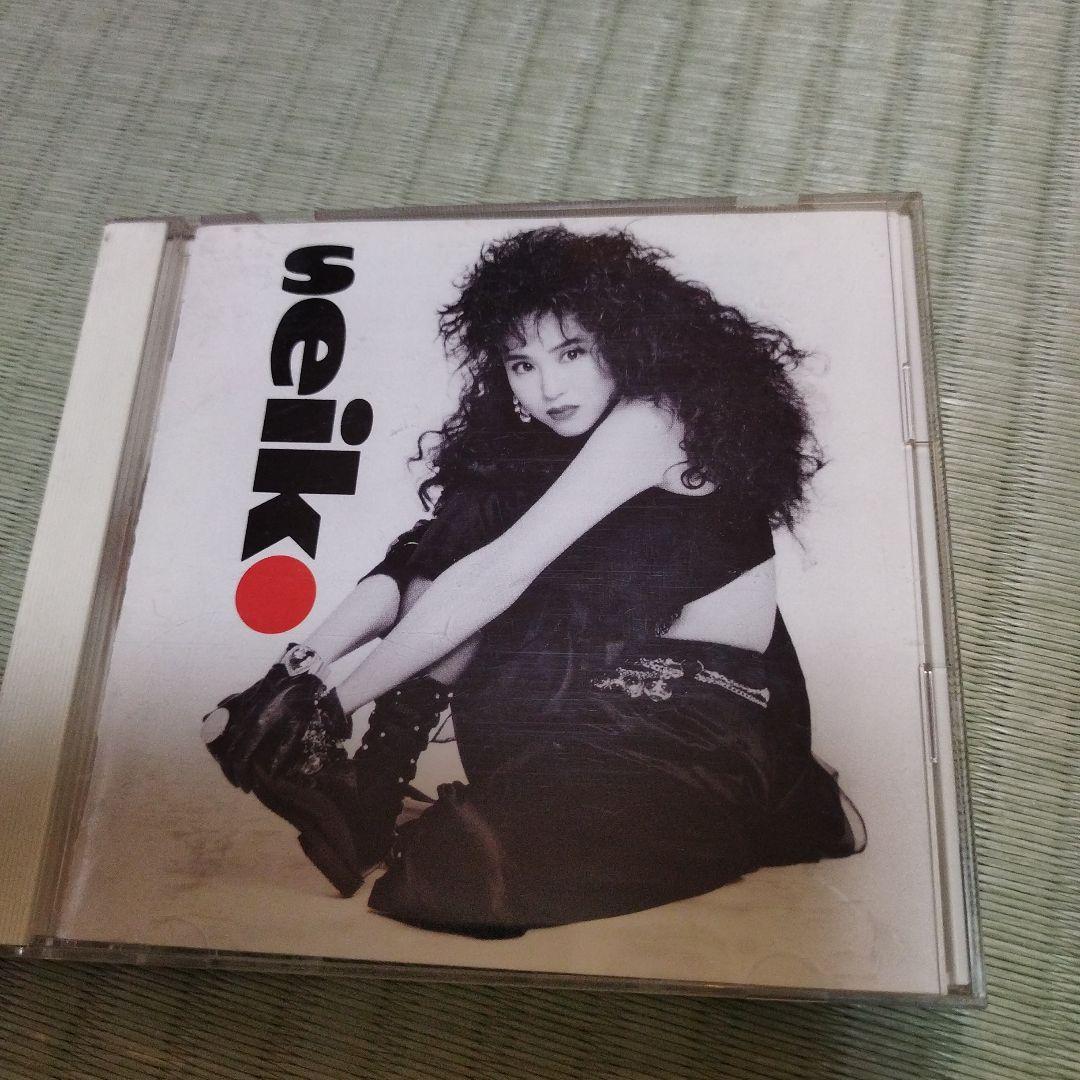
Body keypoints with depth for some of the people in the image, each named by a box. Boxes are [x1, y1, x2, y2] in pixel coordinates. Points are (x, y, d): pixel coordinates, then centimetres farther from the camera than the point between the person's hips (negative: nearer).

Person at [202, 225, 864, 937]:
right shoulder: (533, 445, 10)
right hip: (630, 684, 8)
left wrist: (336, 703, -21)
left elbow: (496, 578, -23)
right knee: (456, 541, -4)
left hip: (717, 717, -7)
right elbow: (422, 563, 2)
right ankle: (368, 795, -8)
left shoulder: (651, 419, -16)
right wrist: (306, 662, -12)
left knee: (458, 871, -22)